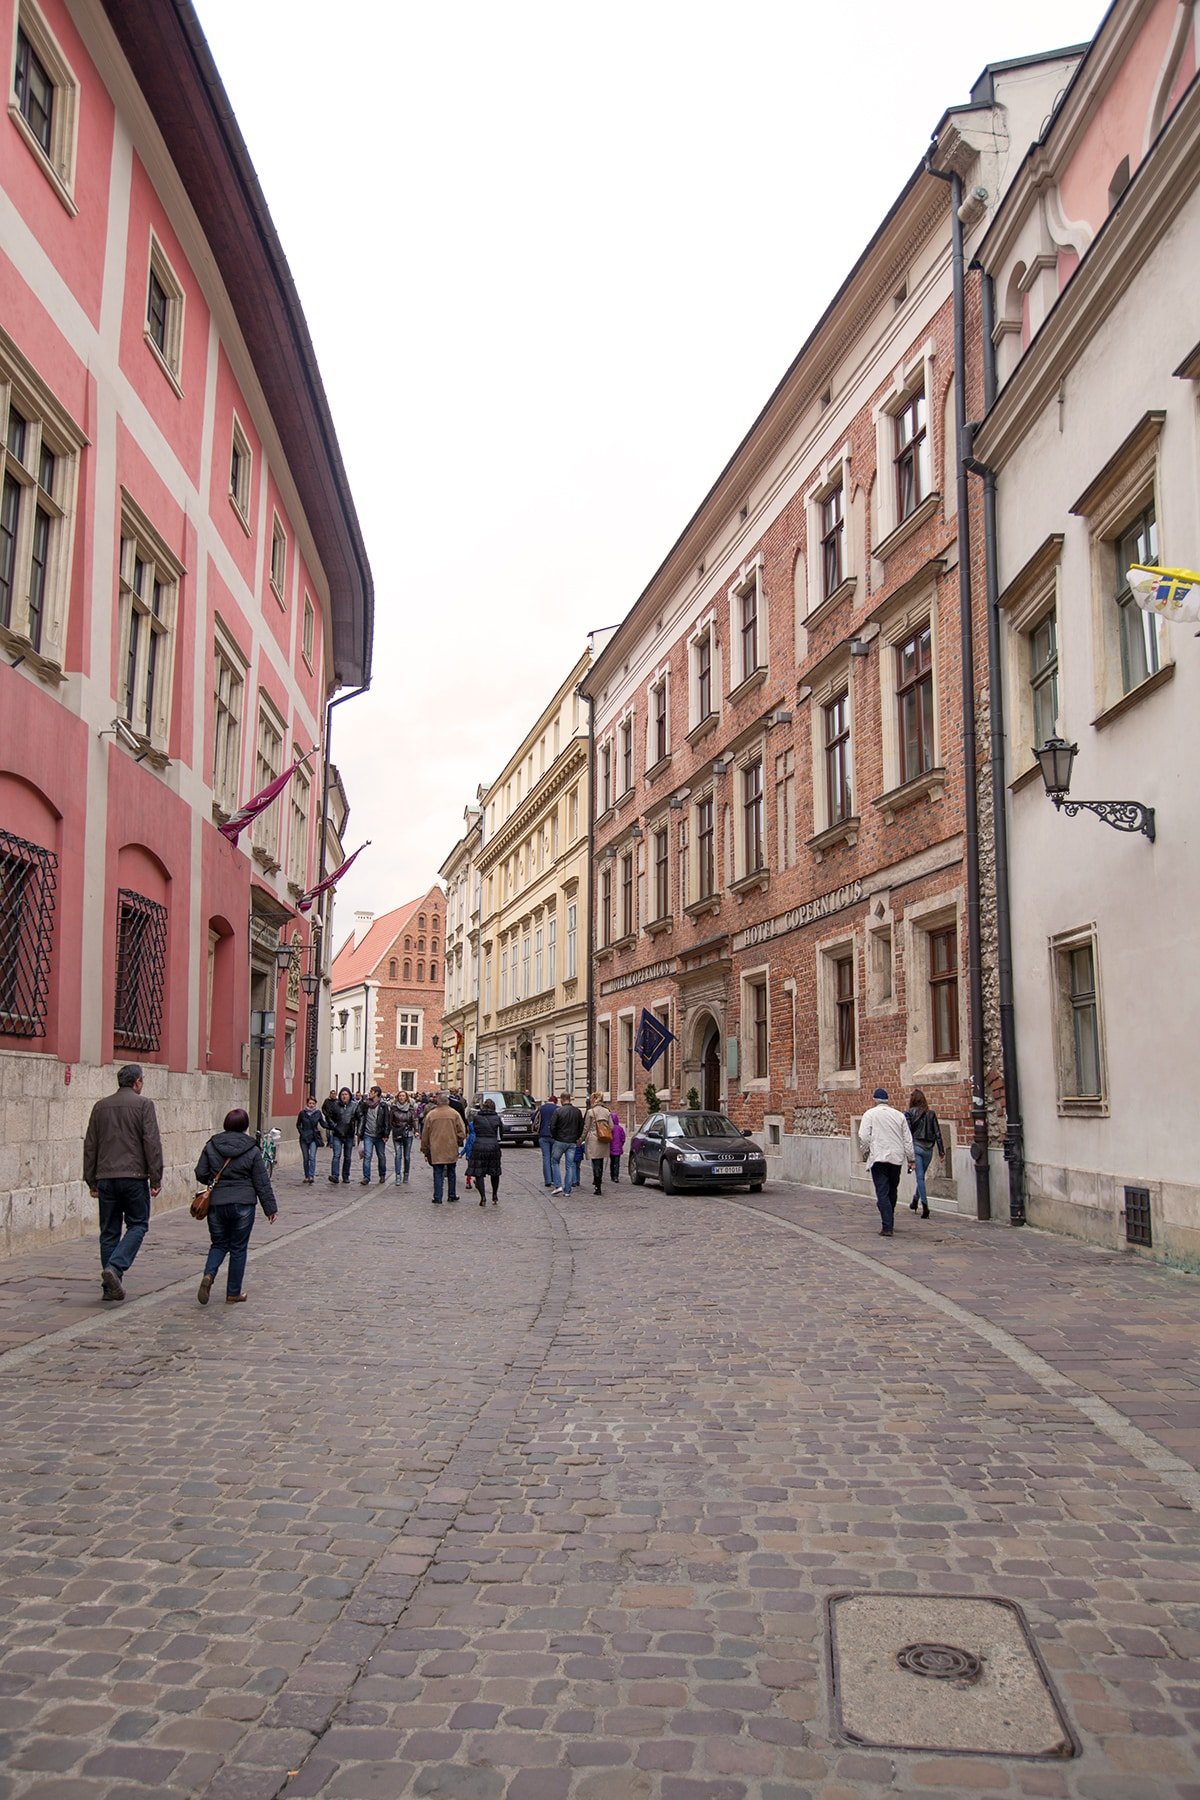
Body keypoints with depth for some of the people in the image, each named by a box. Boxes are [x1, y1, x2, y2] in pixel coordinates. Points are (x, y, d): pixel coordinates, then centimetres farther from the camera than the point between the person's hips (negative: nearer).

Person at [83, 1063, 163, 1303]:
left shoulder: (101, 1106, 12)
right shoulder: (143, 1104, -3)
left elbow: (90, 1146, 14)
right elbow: (152, 1142, -9)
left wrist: (91, 1180, 19)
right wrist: (156, 1178, -5)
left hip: (105, 1178, 5)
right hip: (134, 1176, -5)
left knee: (109, 1231, 9)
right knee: (137, 1225, 6)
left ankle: (111, 1288, 10)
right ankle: (115, 1267, -15)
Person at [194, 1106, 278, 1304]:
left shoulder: (211, 1146, 0)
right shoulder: (252, 1151, -5)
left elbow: (200, 1174, 2)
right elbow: (262, 1183, -2)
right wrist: (271, 1208, 5)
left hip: (216, 1204, 2)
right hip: (243, 1205, -2)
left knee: (218, 1244, 17)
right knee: (238, 1248, 9)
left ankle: (208, 1275, -10)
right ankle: (233, 1294, 14)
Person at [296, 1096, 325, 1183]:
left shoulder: (318, 1113, 0)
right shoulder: (302, 1113, -1)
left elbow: (323, 1124, 5)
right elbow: (298, 1125, 11)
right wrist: (301, 1133, -2)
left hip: (314, 1138, -1)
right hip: (304, 1138, 1)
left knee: (312, 1157, -14)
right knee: (306, 1158, 7)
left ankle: (311, 1176, -19)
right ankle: (306, 1176, 18)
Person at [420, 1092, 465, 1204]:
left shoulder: (430, 1114, -1)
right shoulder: (454, 1114, -2)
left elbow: (425, 1135, 4)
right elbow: (462, 1132, -3)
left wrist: (425, 1150, 14)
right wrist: (458, 1143, 15)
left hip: (436, 1150, -1)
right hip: (451, 1149, 1)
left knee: (438, 1174, 4)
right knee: (451, 1173, 15)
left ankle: (437, 1198, 1)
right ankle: (452, 1196, 22)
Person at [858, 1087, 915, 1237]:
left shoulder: (870, 1114, -1)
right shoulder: (899, 1115, 10)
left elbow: (863, 1137, -9)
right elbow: (908, 1139, 10)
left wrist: (866, 1152, 8)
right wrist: (910, 1158, 15)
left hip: (878, 1157, -4)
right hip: (896, 1158, 4)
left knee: (882, 1193, -5)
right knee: (892, 1191, 18)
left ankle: (887, 1227, -12)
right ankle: (889, 1223, 27)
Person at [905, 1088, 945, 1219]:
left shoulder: (909, 1114, -4)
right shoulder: (931, 1113, 6)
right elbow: (937, 1133, 4)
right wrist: (941, 1151, 7)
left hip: (916, 1146, -4)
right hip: (928, 1148, 4)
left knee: (920, 1177, -2)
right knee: (921, 1176, 18)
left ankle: (925, 1206, -11)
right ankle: (914, 1201, 32)